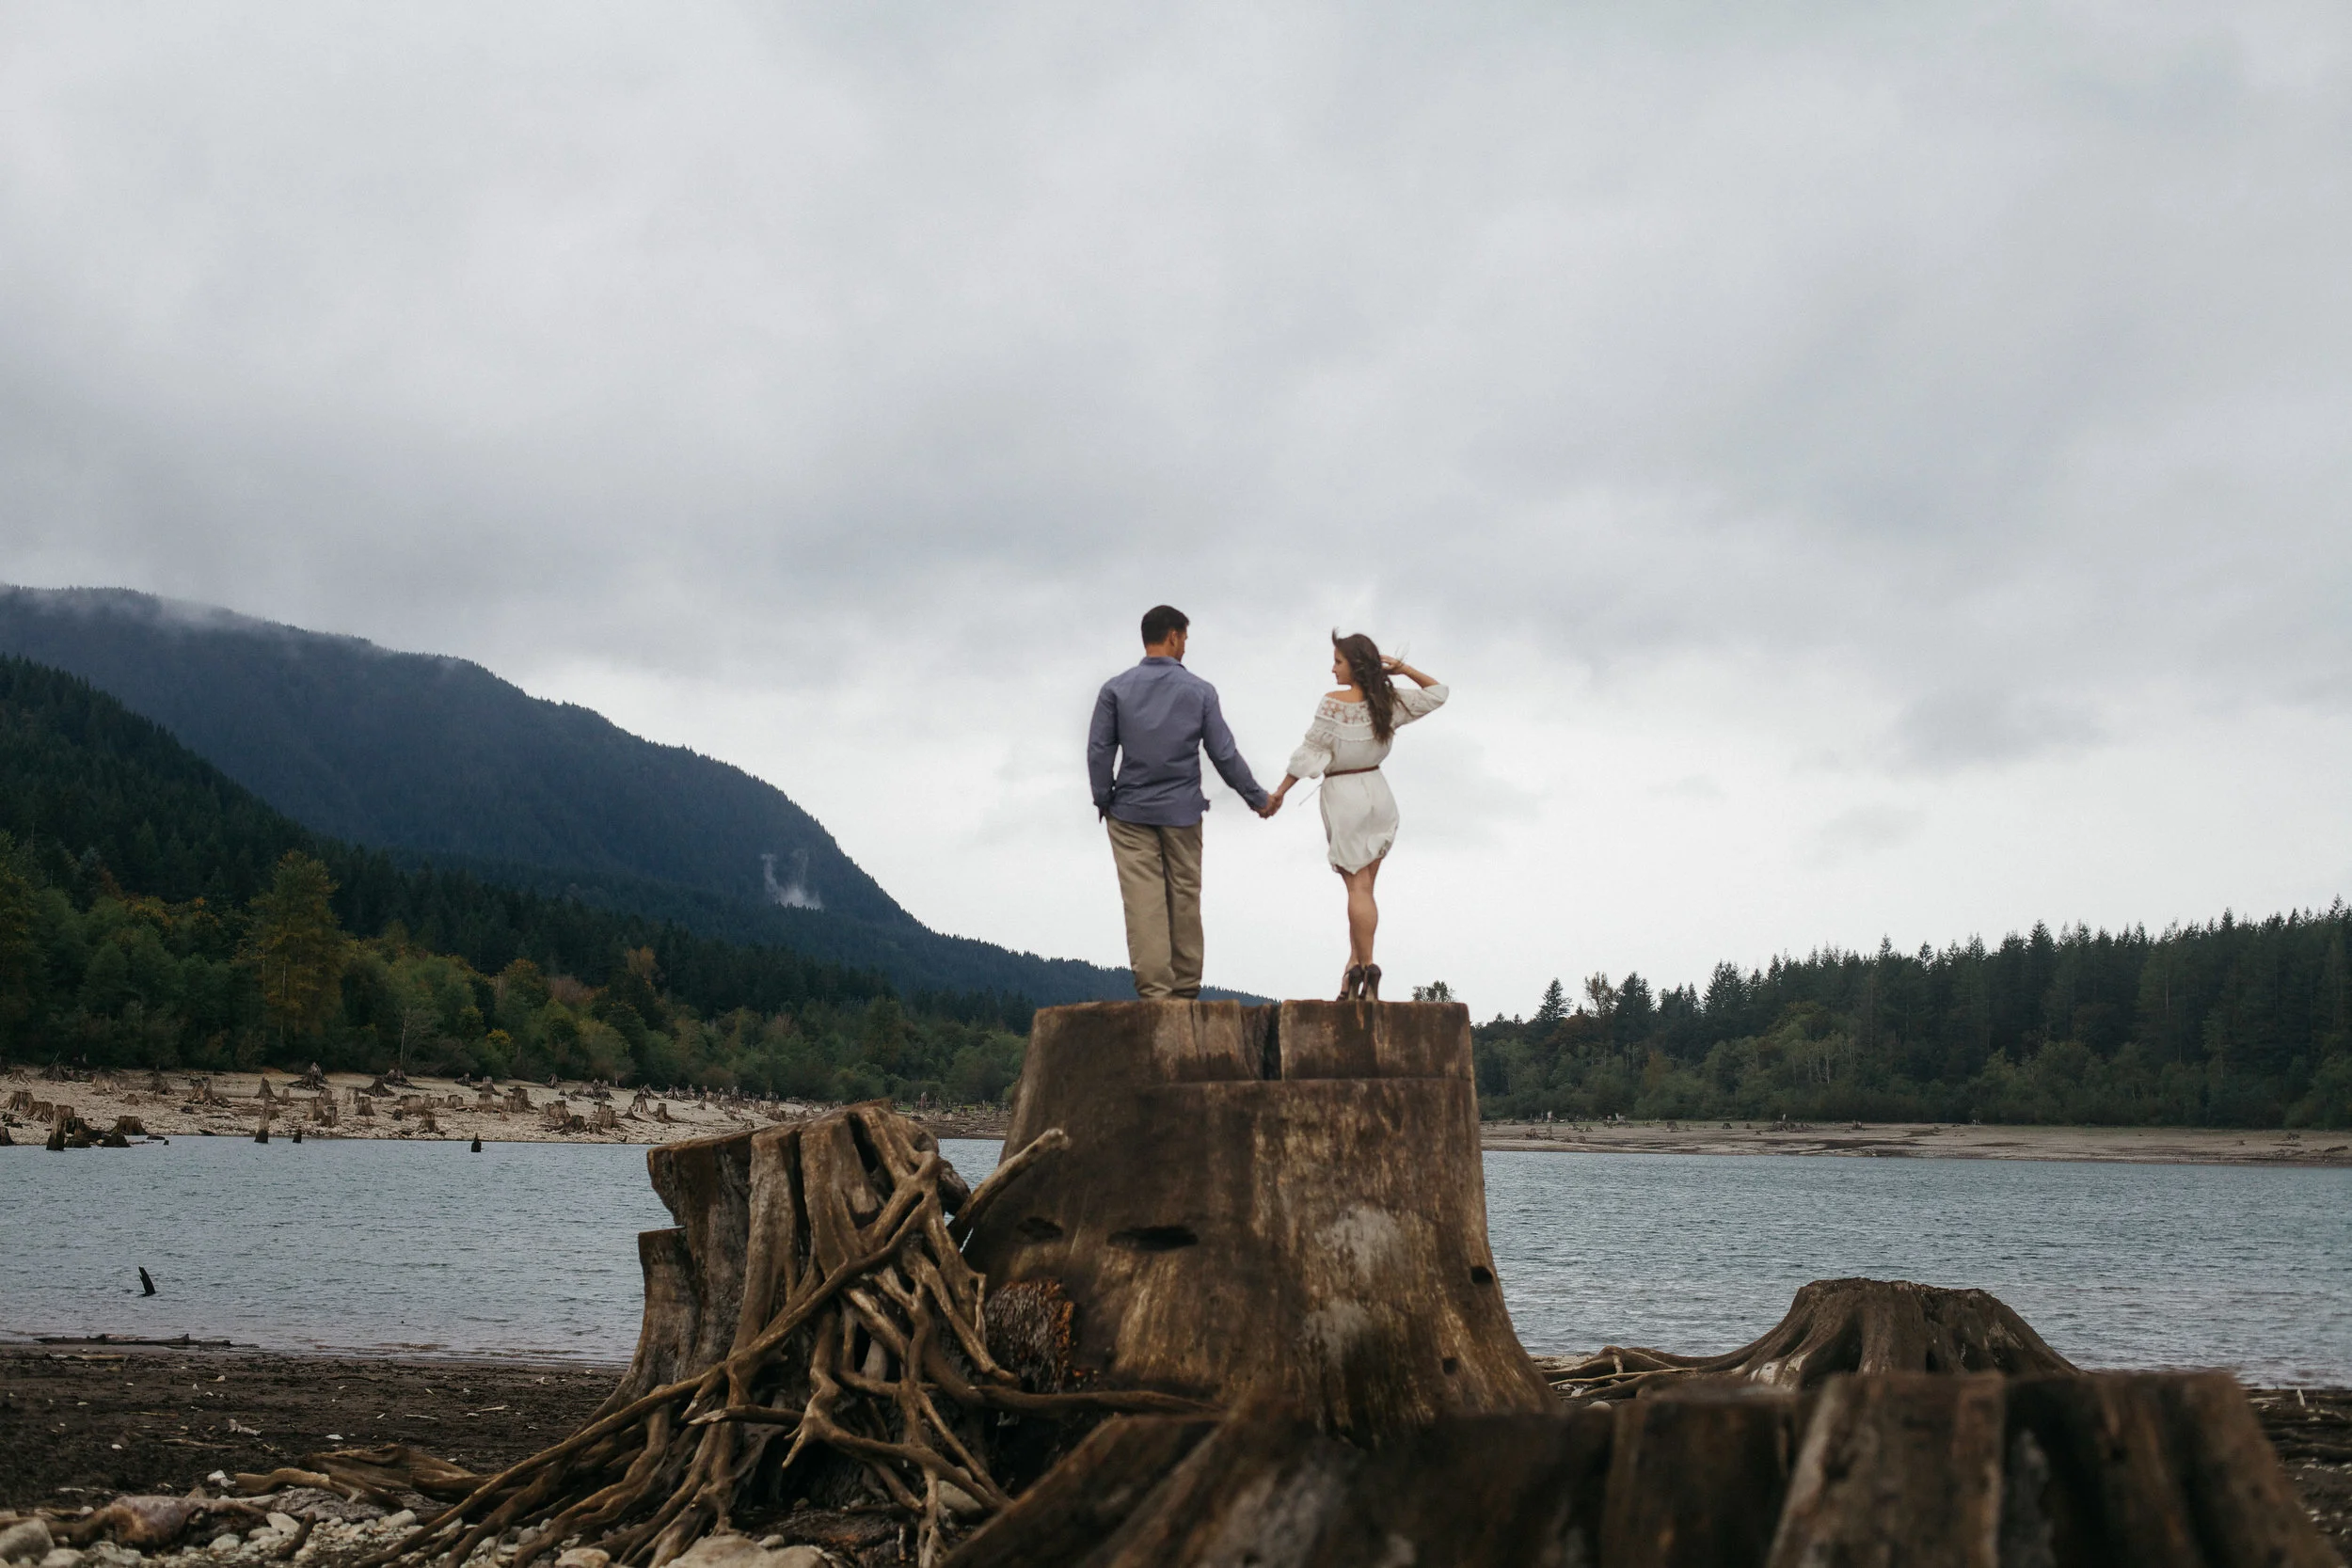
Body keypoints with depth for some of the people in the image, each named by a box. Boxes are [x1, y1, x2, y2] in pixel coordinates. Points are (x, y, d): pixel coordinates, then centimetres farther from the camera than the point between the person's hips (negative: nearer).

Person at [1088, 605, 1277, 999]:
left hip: (1130, 811, 0)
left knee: (1143, 899, -3)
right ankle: (1186, 986, 15)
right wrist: (1257, 798, 12)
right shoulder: (1199, 691, -2)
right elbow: (1224, 754, 0)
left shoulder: (1116, 689, -3)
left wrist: (1103, 800, 9)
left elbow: (1099, 750, -3)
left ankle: (1153, 987, -7)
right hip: (1182, 811, 1)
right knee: (1185, 896, 10)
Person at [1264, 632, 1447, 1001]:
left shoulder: (1334, 704, -13)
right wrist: (1404, 670, 5)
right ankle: (1354, 967, 7)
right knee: (1363, 885, 9)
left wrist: (1279, 793, -4)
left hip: (1343, 796, -5)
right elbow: (1437, 692, 15)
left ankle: (1367, 967, -9)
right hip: (1378, 793, 5)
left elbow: (1309, 753, -12)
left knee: (1358, 886, -5)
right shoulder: (1389, 702, 2)